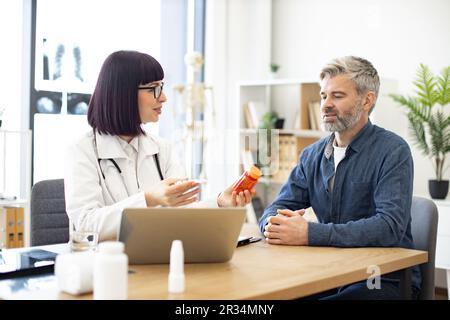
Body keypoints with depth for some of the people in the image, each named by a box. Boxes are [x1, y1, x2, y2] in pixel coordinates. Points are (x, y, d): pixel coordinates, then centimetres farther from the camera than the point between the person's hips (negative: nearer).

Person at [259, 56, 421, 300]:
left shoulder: (392, 151, -10)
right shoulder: (312, 156, 10)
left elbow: (390, 226, -23)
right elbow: (276, 208, 8)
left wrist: (310, 233, -30)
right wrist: (273, 225, -18)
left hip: (386, 279, -5)